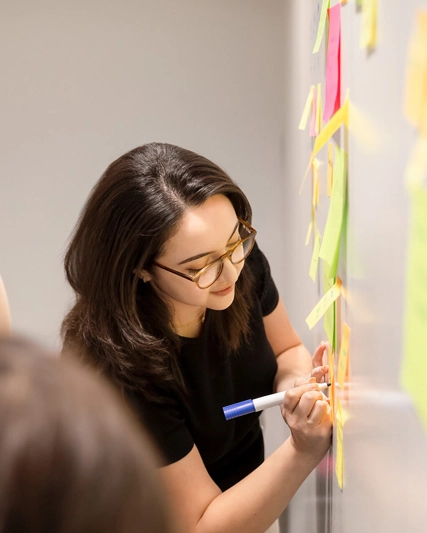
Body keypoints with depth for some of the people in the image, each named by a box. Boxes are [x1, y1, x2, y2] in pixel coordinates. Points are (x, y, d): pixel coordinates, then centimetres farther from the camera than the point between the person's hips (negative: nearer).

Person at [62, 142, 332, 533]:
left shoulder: (242, 260, -16)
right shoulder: (120, 370, -30)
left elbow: (287, 350, 3)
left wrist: (295, 384, -19)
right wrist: (302, 453, -34)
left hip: (252, 482, 5)